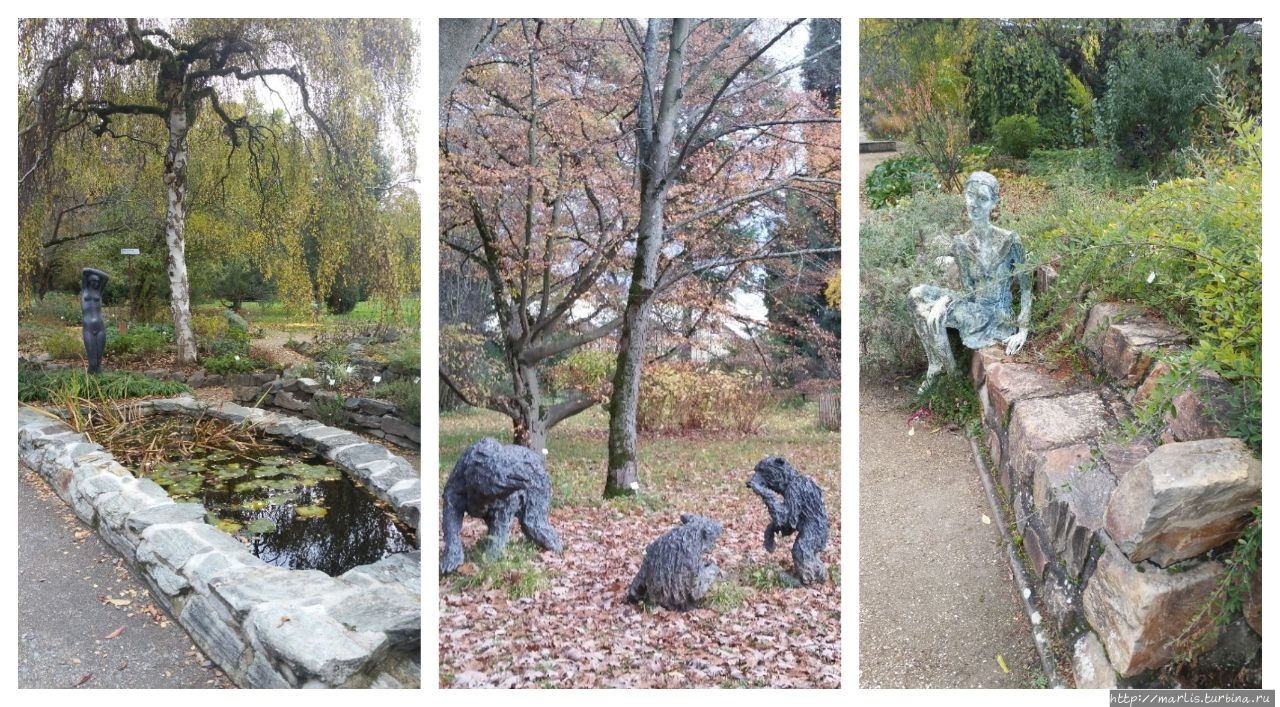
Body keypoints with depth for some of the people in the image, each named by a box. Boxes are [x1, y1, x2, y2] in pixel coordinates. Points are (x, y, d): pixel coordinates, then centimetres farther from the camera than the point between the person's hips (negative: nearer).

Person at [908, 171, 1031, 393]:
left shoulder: (1009, 240, -12)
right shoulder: (961, 243, 0)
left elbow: (1026, 286, -9)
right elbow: (968, 289, 0)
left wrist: (1023, 329, -14)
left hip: (998, 312, -5)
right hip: (975, 305, 5)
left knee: (936, 316, -26)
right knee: (917, 294, -14)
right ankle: (935, 364, -9)